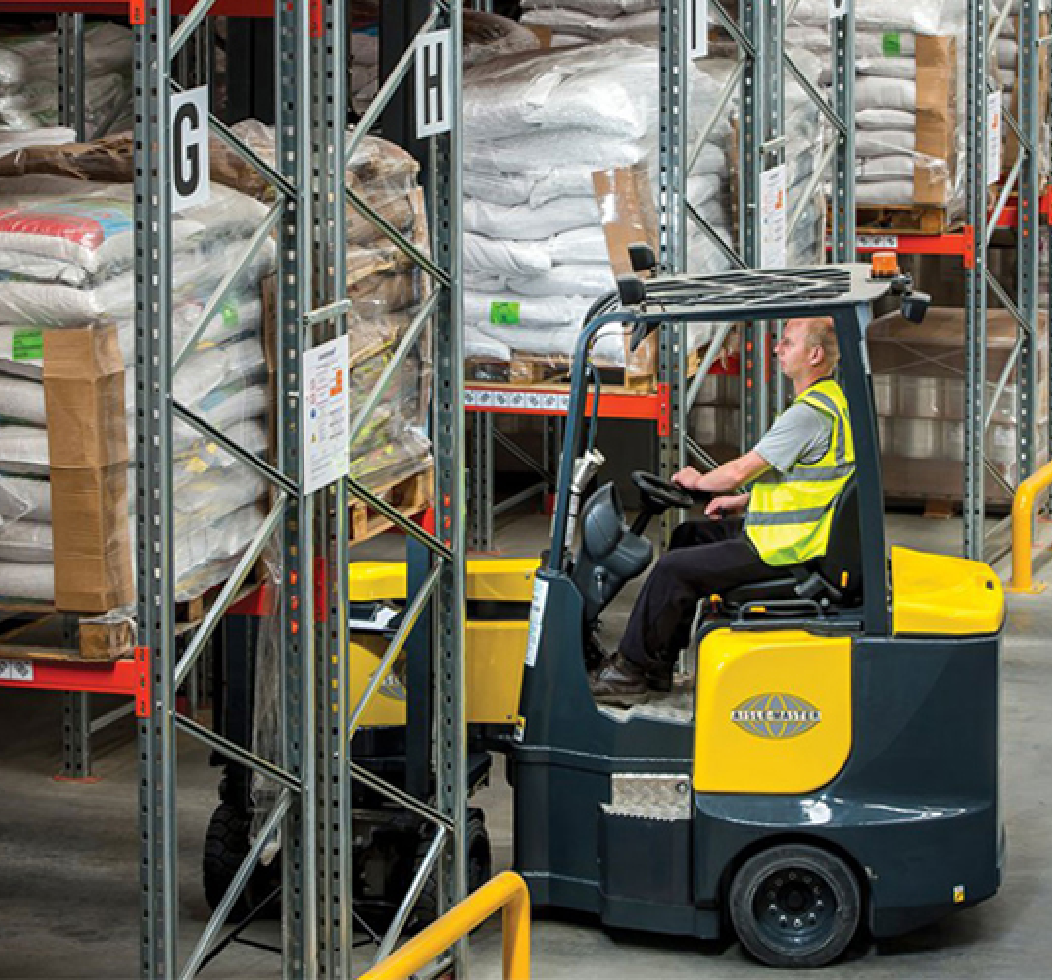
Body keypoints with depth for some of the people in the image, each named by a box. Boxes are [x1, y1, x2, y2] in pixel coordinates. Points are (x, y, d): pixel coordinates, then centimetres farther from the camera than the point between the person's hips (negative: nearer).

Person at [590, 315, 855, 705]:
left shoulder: (810, 413, -23)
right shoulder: (829, 399, 11)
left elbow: (740, 471, -20)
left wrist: (698, 481, -1)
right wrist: (743, 500, 14)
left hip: (780, 551, -11)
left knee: (673, 569, -11)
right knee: (689, 535, 21)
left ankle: (632, 669, 4)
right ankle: (660, 666, 23)